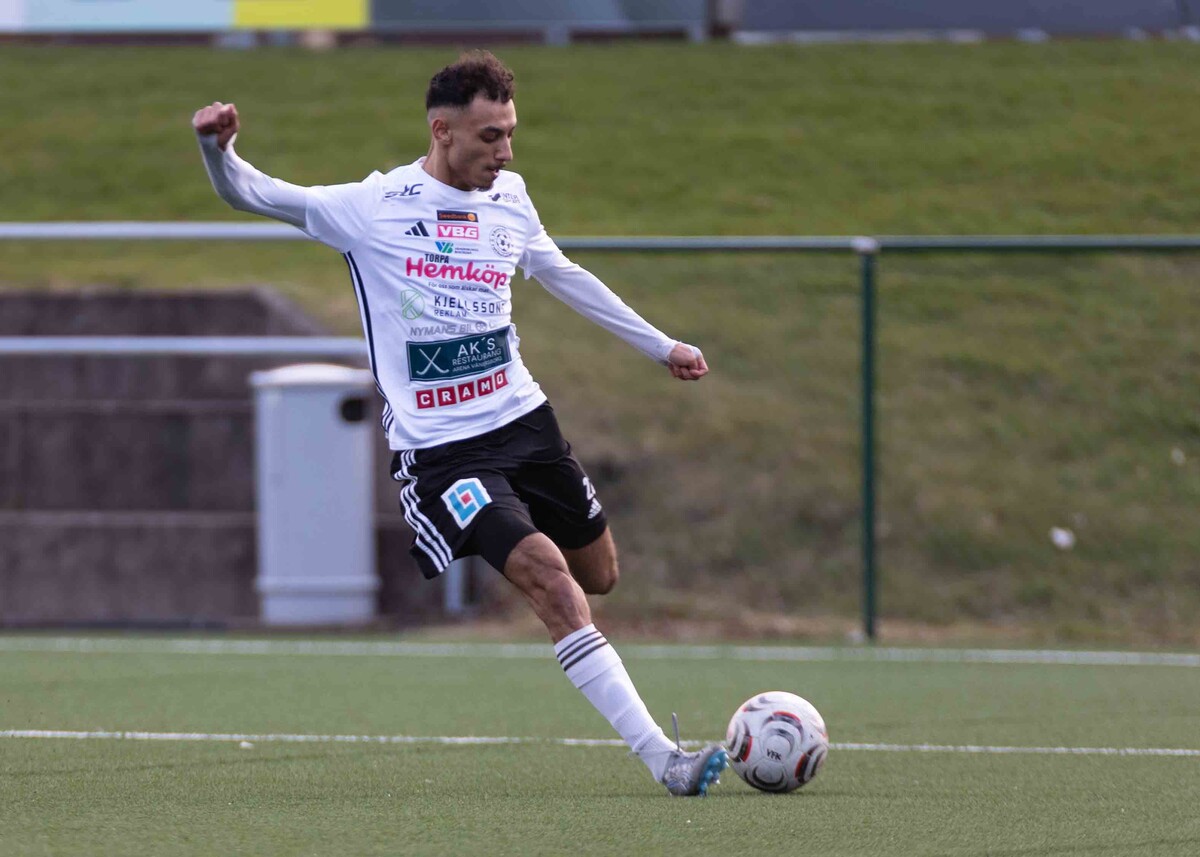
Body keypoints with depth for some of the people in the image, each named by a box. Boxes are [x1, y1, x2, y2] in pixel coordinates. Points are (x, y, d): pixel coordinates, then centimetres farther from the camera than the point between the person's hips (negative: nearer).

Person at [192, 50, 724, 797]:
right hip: (440, 449, -7)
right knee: (550, 578, -20)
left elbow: (565, 278, 24)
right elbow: (252, 195, -10)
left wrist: (663, 347, 30)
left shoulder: (509, 198, 7)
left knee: (600, 575, 10)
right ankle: (665, 761, -21)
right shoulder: (372, 209, -10)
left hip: (524, 420, 7)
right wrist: (218, 151, -33)